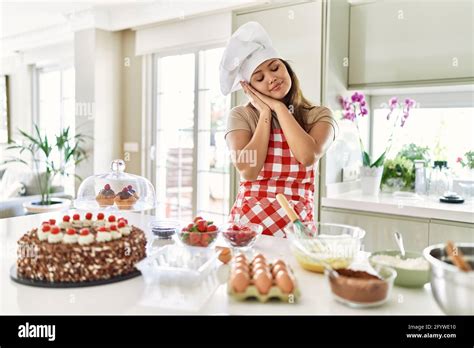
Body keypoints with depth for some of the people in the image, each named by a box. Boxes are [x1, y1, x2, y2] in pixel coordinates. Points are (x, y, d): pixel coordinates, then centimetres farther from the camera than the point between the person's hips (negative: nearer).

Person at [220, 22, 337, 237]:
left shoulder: (319, 115, 4)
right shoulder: (241, 116, 1)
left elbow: (308, 157, -15)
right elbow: (248, 171, -13)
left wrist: (278, 107, -6)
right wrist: (265, 113, -5)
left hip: (296, 225, 1)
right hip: (247, 221, 0)